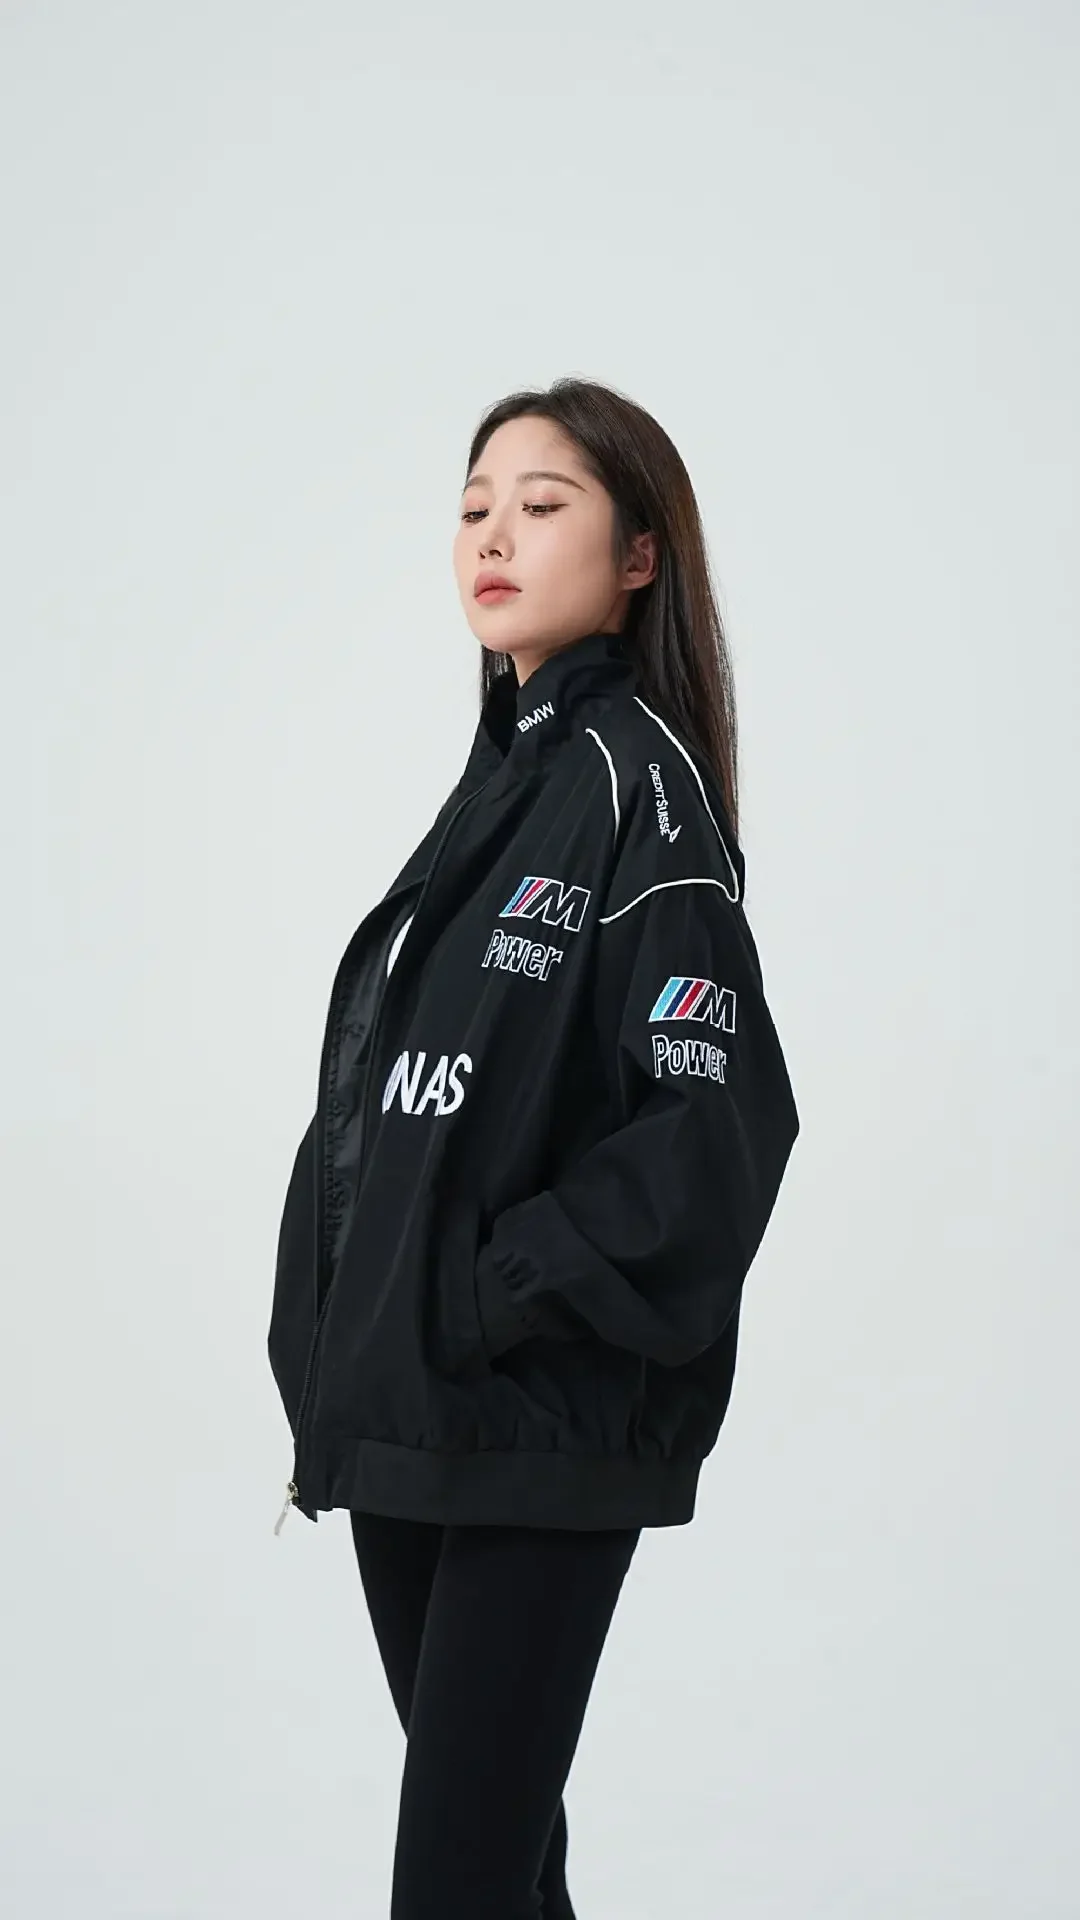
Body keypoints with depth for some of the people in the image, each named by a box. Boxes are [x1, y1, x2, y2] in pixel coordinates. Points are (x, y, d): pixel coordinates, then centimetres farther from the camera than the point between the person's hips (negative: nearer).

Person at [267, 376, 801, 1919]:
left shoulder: (635, 777, -9)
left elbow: (720, 1120, -18)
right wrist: (326, 1359, 10)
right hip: (399, 1418, 8)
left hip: (541, 1432, -8)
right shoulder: (496, 778, 15)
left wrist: (497, 1300, -16)